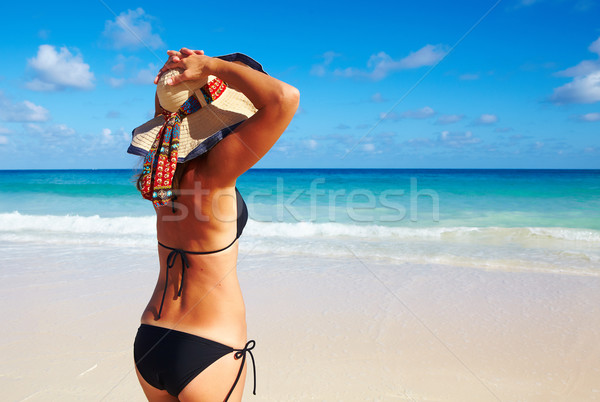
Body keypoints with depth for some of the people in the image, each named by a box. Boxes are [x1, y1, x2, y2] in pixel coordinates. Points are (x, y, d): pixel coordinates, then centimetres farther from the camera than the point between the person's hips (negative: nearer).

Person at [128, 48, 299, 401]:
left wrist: (173, 73, 3)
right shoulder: (213, 170, -22)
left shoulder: (167, 166, -1)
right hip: (207, 352, -6)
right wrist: (212, 66, -19)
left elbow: (166, 104, 20)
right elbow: (285, 98, -29)